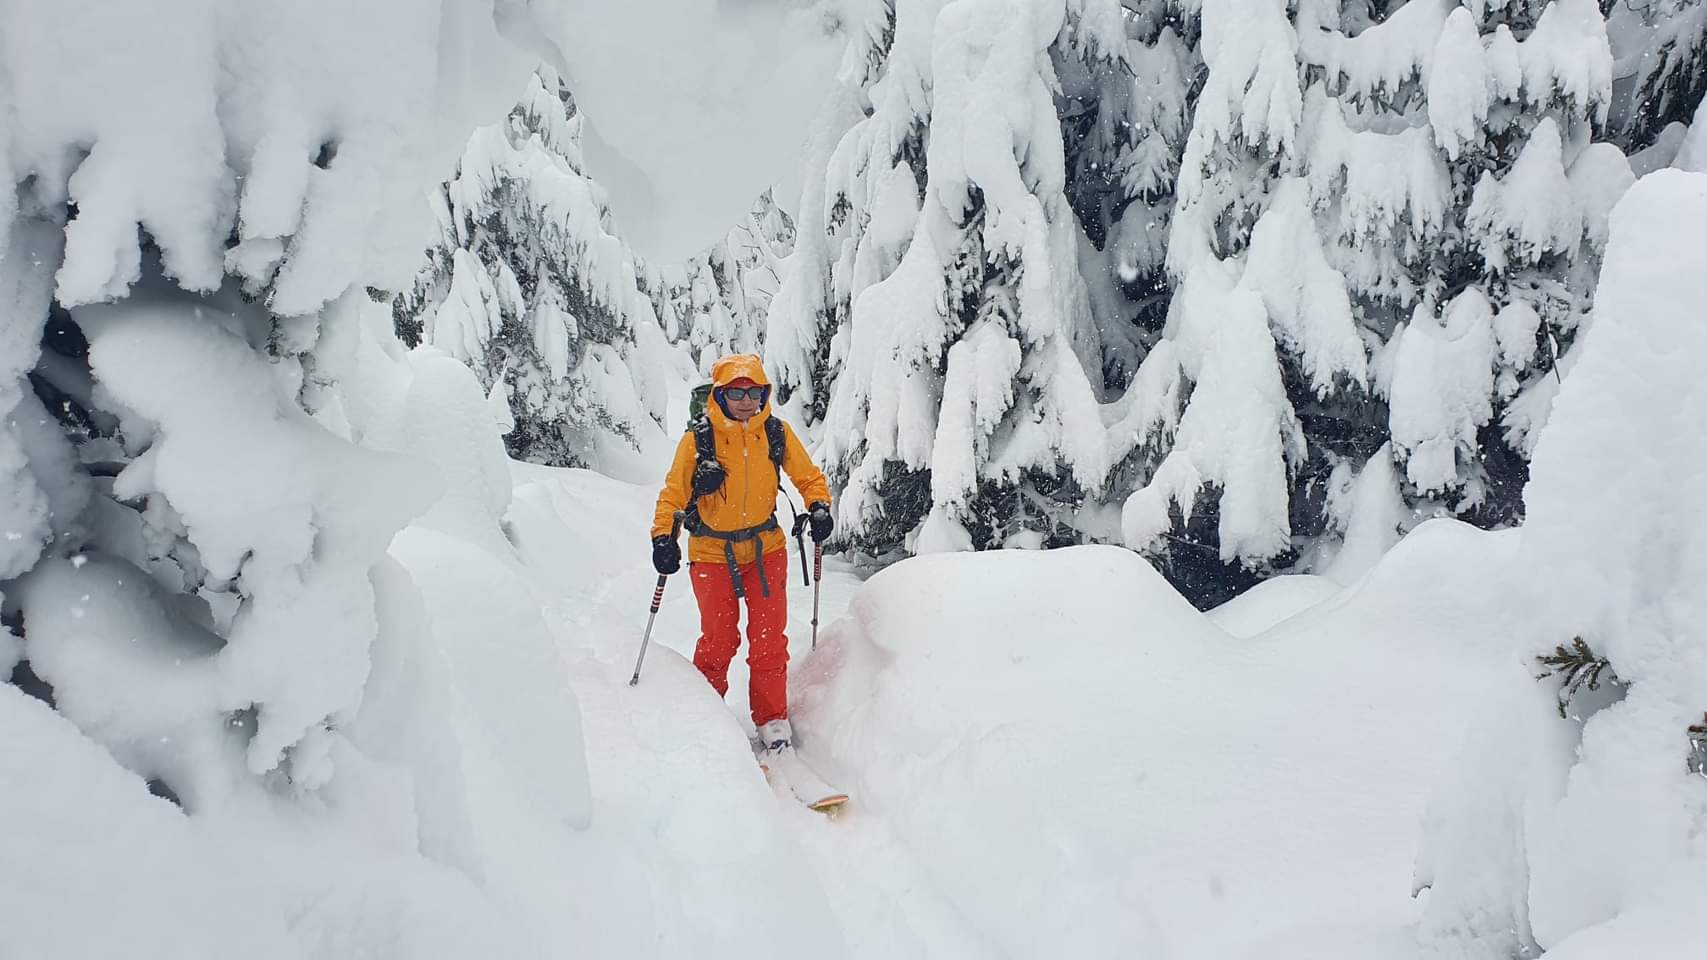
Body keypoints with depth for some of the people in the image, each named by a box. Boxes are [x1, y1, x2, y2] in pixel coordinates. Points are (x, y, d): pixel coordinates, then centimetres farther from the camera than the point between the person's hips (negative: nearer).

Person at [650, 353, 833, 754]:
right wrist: (662, 538, -19)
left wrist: (819, 507, -11)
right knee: (719, 639, 2)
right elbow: (673, 492, -6)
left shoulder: (777, 432, -3)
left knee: (770, 640, 1)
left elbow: (808, 477, 7)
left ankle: (772, 718, 17)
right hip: (712, 554, -2)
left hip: (766, 549, 2)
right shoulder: (698, 439, -10)